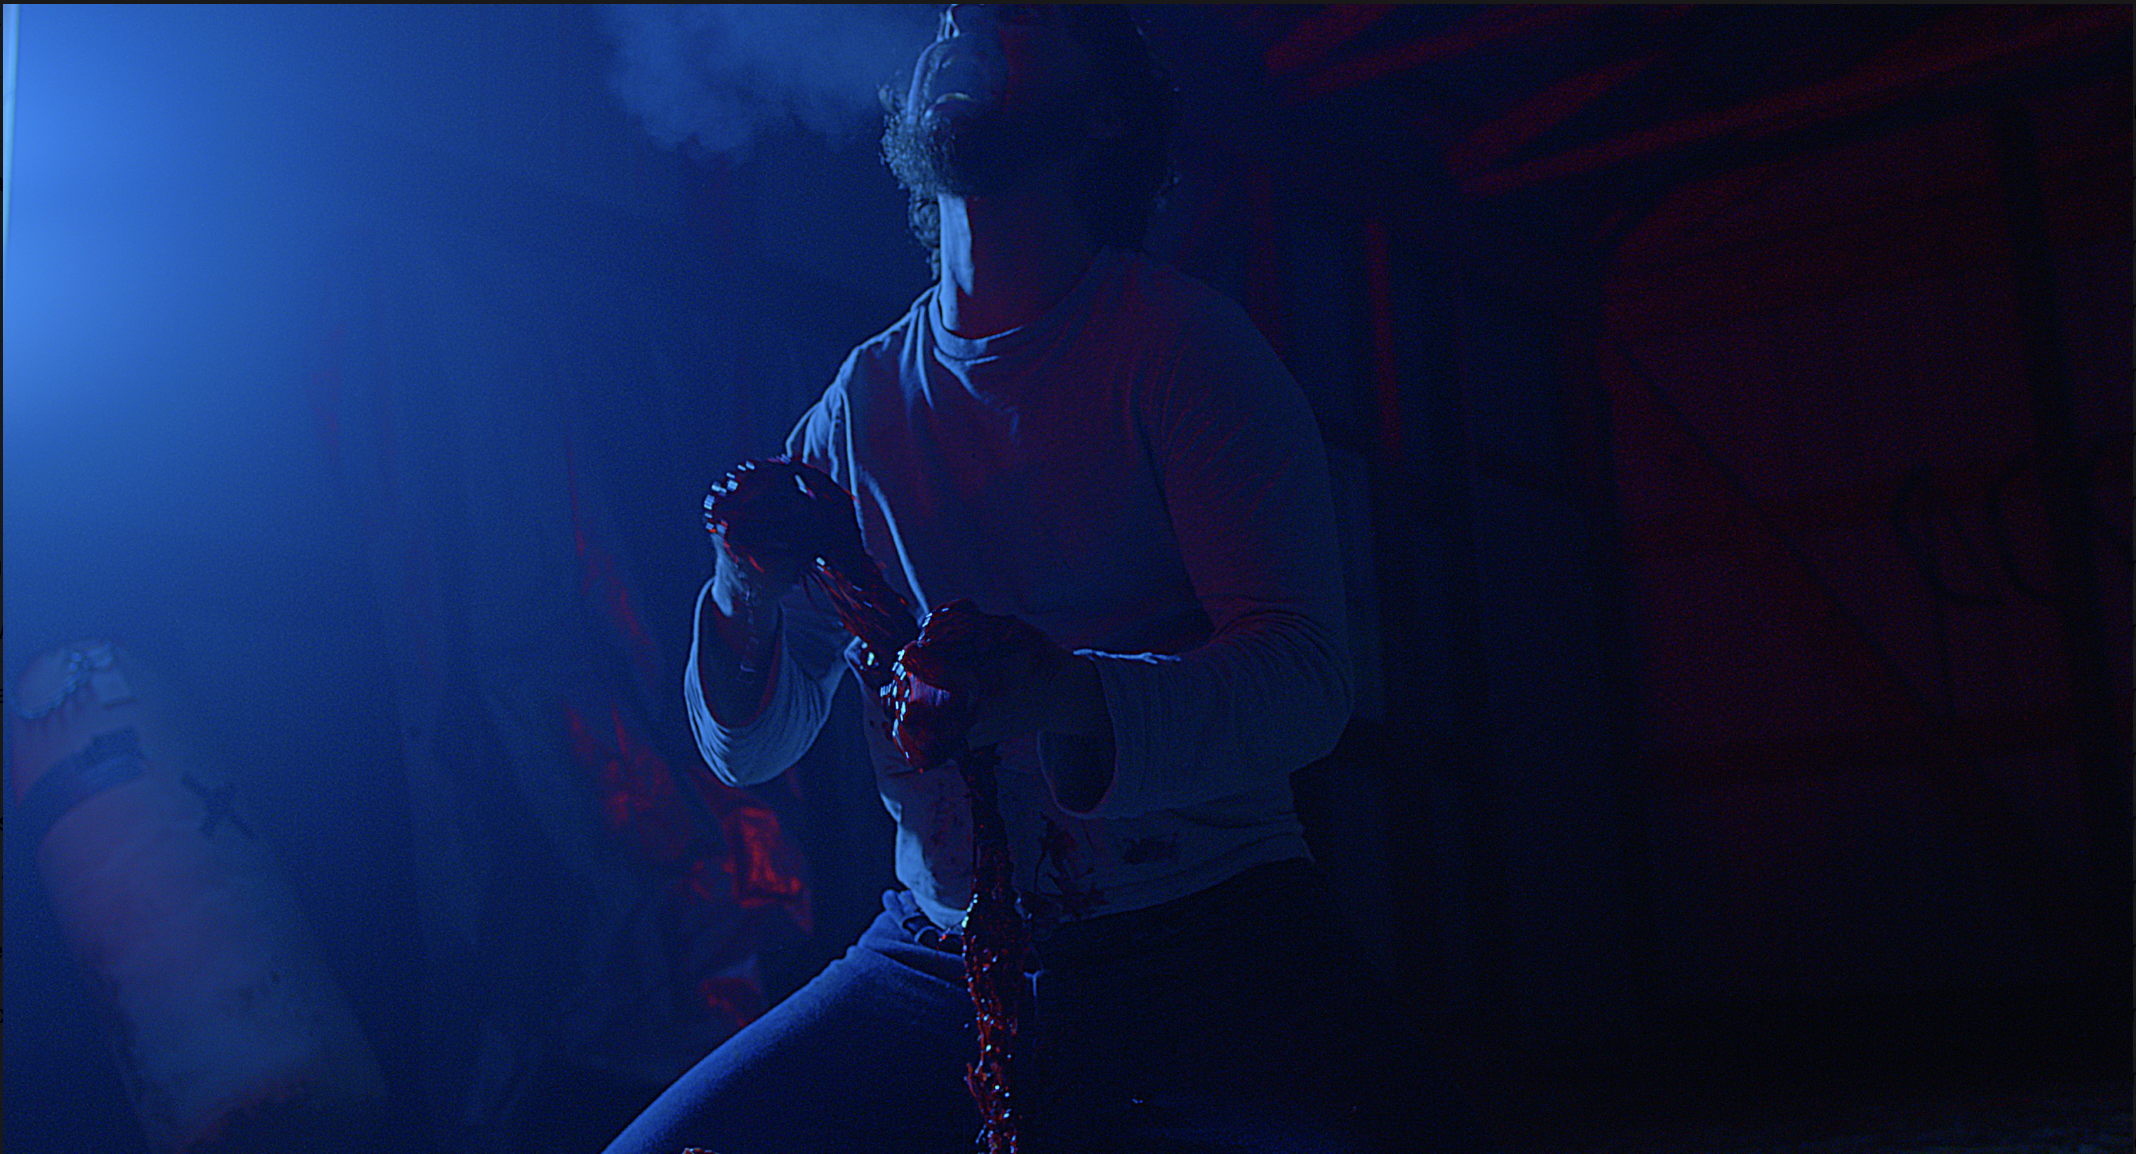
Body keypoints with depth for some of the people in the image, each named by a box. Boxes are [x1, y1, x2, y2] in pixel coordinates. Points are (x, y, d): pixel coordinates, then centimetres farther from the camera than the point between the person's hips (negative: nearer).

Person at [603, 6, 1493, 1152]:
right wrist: (743, 597, -13)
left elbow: (1305, 677, -13)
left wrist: (1063, 695, -32)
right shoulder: (859, 402, 7)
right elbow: (751, 749, 10)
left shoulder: (1179, 338, -3)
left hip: (1205, 943, -4)